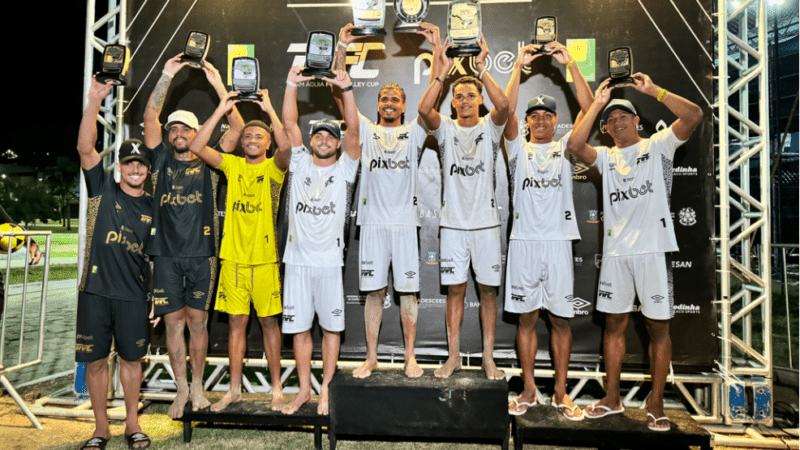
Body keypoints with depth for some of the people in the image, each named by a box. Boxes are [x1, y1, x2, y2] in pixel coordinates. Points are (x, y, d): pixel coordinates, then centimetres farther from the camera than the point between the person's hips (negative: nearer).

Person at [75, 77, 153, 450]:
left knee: (131, 358, 10)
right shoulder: (102, 189, 3)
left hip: (132, 295, 1)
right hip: (95, 291, -1)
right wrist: (94, 101, -17)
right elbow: (85, 148, -9)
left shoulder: (152, 207, 8)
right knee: (95, 361, 7)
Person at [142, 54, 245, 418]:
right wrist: (166, 76, -2)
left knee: (197, 320, 5)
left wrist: (218, 85, -4)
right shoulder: (162, 160, 12)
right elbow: (150, 119, 2)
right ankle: (181, 390, 17)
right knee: (174, 321, 5)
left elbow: (237, 128, 0)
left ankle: (197, 387, 19)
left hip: (202, 254, -1)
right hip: (166, 253, 1)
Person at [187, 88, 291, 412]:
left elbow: (286, 147, -21)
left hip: (264, 258, -3)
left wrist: (270, 109, -19)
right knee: (236, 322, 10)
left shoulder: (274, 167, 1)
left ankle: (277, 389, 17)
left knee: (269, 321, 5)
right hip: (233, 257, 3)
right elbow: (196, 147, -3)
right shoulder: (232, 165, 9)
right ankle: (234, 389, 22)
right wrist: (221, 110, -6)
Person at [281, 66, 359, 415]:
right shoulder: (300, 163, 9)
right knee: (299, 327, 9)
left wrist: (347, 89, -17)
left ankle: (326, 389, 21)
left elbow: (354, 130, -9)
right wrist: (292, 84, -6)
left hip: (329, 261, -2)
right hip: (297, 259, 2)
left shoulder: (344, 169, 3)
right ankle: (304, 389, 24)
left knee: (331, 326, 6)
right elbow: (289, 123, 1)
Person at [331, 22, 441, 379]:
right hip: (373, 221, 1)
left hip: (405, 221, 0)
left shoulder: (414, 132, 10)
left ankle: (410, 357, 17)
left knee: (408, 290, 5)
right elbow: (339, 93, 3)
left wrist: (437, 48, -6)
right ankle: (371, 357, 18)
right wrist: (342, 48, -6)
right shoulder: (366, 130, 10)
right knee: (373, 291, 6)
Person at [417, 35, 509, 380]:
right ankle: (453, 357, 18)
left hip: (485, 223, 0)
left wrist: (482, 69, -21)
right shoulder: (446, 129, 5)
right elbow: (423, 109, -15)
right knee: (455, 290, 7)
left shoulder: (490, 127, 3)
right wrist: (443, 72, -18)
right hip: (453, 223, 1)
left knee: (488, 290, 5)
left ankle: (488, 358, 16)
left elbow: (504, 105, -19)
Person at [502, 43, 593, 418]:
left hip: (559, 240, 1)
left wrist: (570, 65, -4)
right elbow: (506, 111, -4)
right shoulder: (518, 149, 10)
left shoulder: (565, 148, 12)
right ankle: (529, 390, 19)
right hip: (524, 241, 0)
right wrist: (518, 68, -9)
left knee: (560, 318, 6)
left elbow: (588, 108, 1)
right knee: (526, 317, 6)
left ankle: (561, 393, 19)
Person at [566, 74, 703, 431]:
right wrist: (596, 104, -3)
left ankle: (656, 403, 16)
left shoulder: (658, 145, 7)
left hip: (653, 248, -3)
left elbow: (694, 115, -8)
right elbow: (574, 145, -5)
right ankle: (612, 398, 21)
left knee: (658, 325, 3)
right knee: (614, 322, 9)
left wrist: (654, 90, -11)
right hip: (615, 250, 3)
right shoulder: (606, 156, 14)